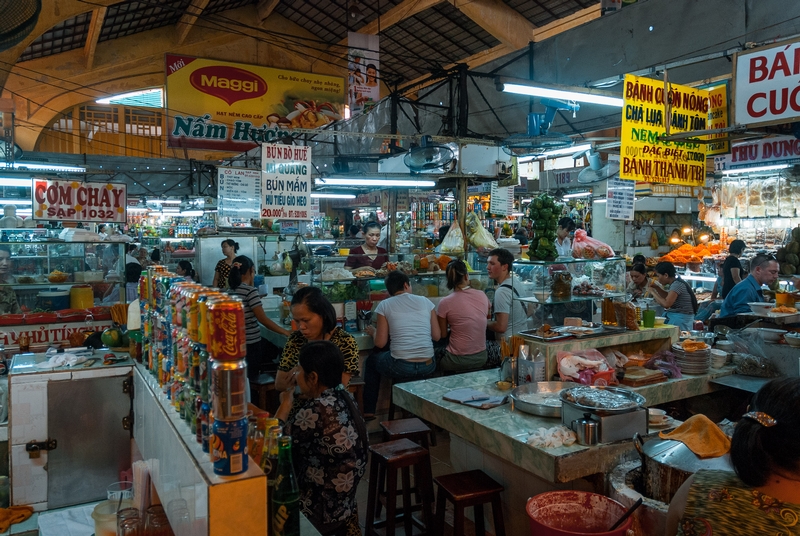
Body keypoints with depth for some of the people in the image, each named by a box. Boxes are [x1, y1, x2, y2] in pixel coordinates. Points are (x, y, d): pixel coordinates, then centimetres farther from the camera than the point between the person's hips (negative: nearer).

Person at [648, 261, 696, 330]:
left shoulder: (677, 284, -19)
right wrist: (656, 288, 12)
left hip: (681, 319, -9)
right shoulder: (675, 283, 9)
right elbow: (668, 297, 27)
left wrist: (653, 293, -16)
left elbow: (666, 304, -29)